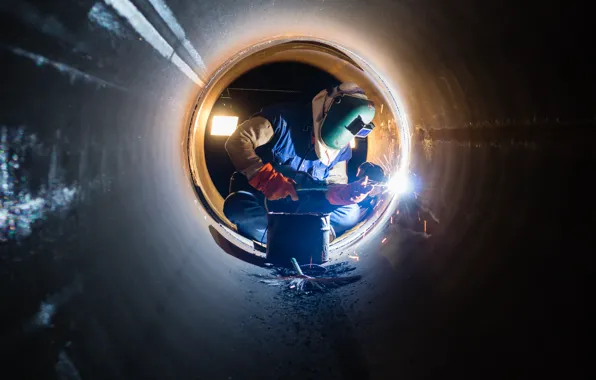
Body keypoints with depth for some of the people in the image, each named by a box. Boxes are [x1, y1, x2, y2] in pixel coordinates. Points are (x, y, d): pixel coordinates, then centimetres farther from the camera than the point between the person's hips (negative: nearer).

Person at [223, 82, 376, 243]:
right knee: (238, 206, -39)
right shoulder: (283, 119, -15)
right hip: (259, 201, -4)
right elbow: (236, 141, -21)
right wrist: (265, 177, -33)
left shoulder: (342, 148, 0)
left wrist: (343, 194, -26)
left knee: (350, 212, -20)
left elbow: (334, 183, 0)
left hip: (300, 210, 4)